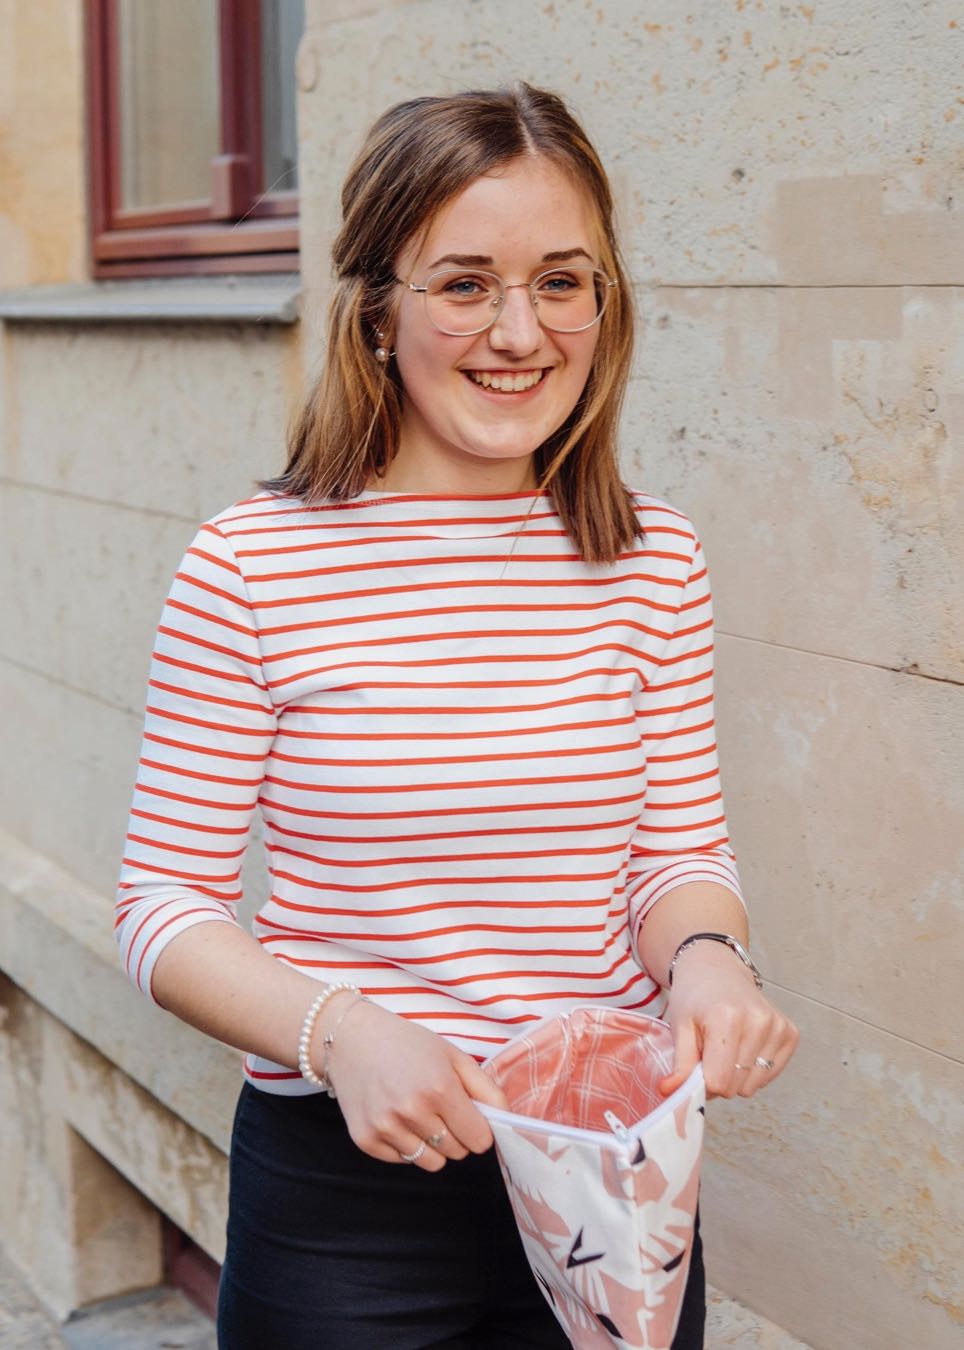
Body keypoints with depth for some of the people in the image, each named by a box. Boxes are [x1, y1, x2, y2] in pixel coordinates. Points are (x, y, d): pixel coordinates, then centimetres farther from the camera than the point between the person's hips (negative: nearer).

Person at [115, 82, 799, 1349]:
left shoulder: (655, 559, -3)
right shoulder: (251, 566, -12)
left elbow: (680, 852, 4)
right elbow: (165, 904, -8)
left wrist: (705, 953, -17)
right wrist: (339, 1031, -24)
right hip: (342, 1186, -3)